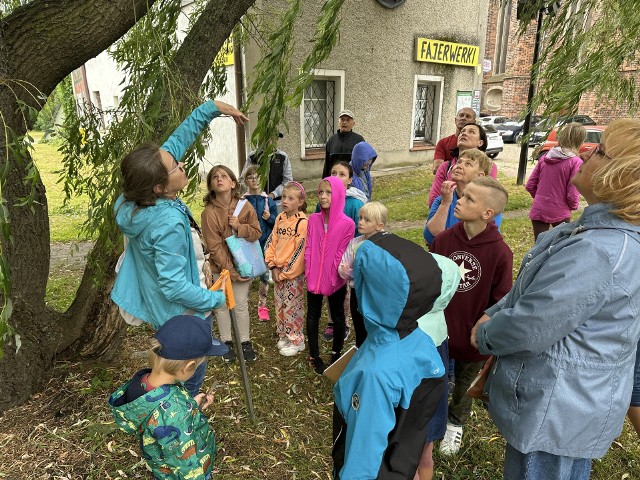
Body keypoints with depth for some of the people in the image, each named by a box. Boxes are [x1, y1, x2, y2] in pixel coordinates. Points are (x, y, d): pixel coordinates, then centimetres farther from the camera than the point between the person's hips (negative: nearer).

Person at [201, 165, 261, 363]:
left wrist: (239, 227, -22)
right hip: (221, 266, -1)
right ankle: (226, 342, 31)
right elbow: (214, 246, -15)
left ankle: (245, 342, 28)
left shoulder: (244, 206, -9)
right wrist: (230, 270, -16)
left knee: (241, 304, 11)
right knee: (222, 304, 12)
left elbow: (257, 233, -4)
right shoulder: (209, 212, -16)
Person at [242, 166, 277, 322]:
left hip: (265, 244, 1)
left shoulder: (268, 200, 1)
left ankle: (262, 306, 23)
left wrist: (270, 218, -13)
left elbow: (277, 223, 5)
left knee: (264, 275, 8)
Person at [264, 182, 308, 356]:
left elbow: (300, 251, -19)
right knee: (279, 305, 17)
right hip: (279, 271, 7)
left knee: (292, 307, 3)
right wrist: (273, 266, -2)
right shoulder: (280, 219, 5)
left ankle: (296, 341, 19)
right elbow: (272, 242, 7)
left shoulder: (303, 222, -16)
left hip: (294, 273, -7)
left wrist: (286, 273, -14)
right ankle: (283, 336, 33)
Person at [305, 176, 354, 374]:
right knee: (312, 316, 13)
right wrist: (309, 272, -6)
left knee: (338, 317, 14)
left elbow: (341, 254, -12)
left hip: (335, 280, -3)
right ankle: (314, 356, 30)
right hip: (314, 278, 3)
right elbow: (308, 248, 0)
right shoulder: (313, 219, -2)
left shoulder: (347, 224, -13)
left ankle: (336, 353, 35)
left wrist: (332, 276, -13)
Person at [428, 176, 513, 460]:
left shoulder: (500, 253, -21)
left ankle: (455, 425, 53)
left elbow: (500, 303, -11)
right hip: (437, 332, 1)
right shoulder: (443, 239, -14)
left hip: (472, 338, -1)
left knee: (464, 386, 24)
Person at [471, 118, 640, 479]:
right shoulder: (610, 233, 2)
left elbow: (530, 329, -30)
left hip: (555, 412, -9)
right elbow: (535, 291, 9)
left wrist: (485, 335, -10)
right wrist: (492, 315, -2)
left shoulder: (597, 252, -34)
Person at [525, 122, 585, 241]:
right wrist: (574, 206, 9)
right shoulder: (576, 162, -12)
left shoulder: (545, 157, 2)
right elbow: (572, 195, -12)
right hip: (559, 213, -3)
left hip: (538, 211, 3)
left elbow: (530, 185, 5)